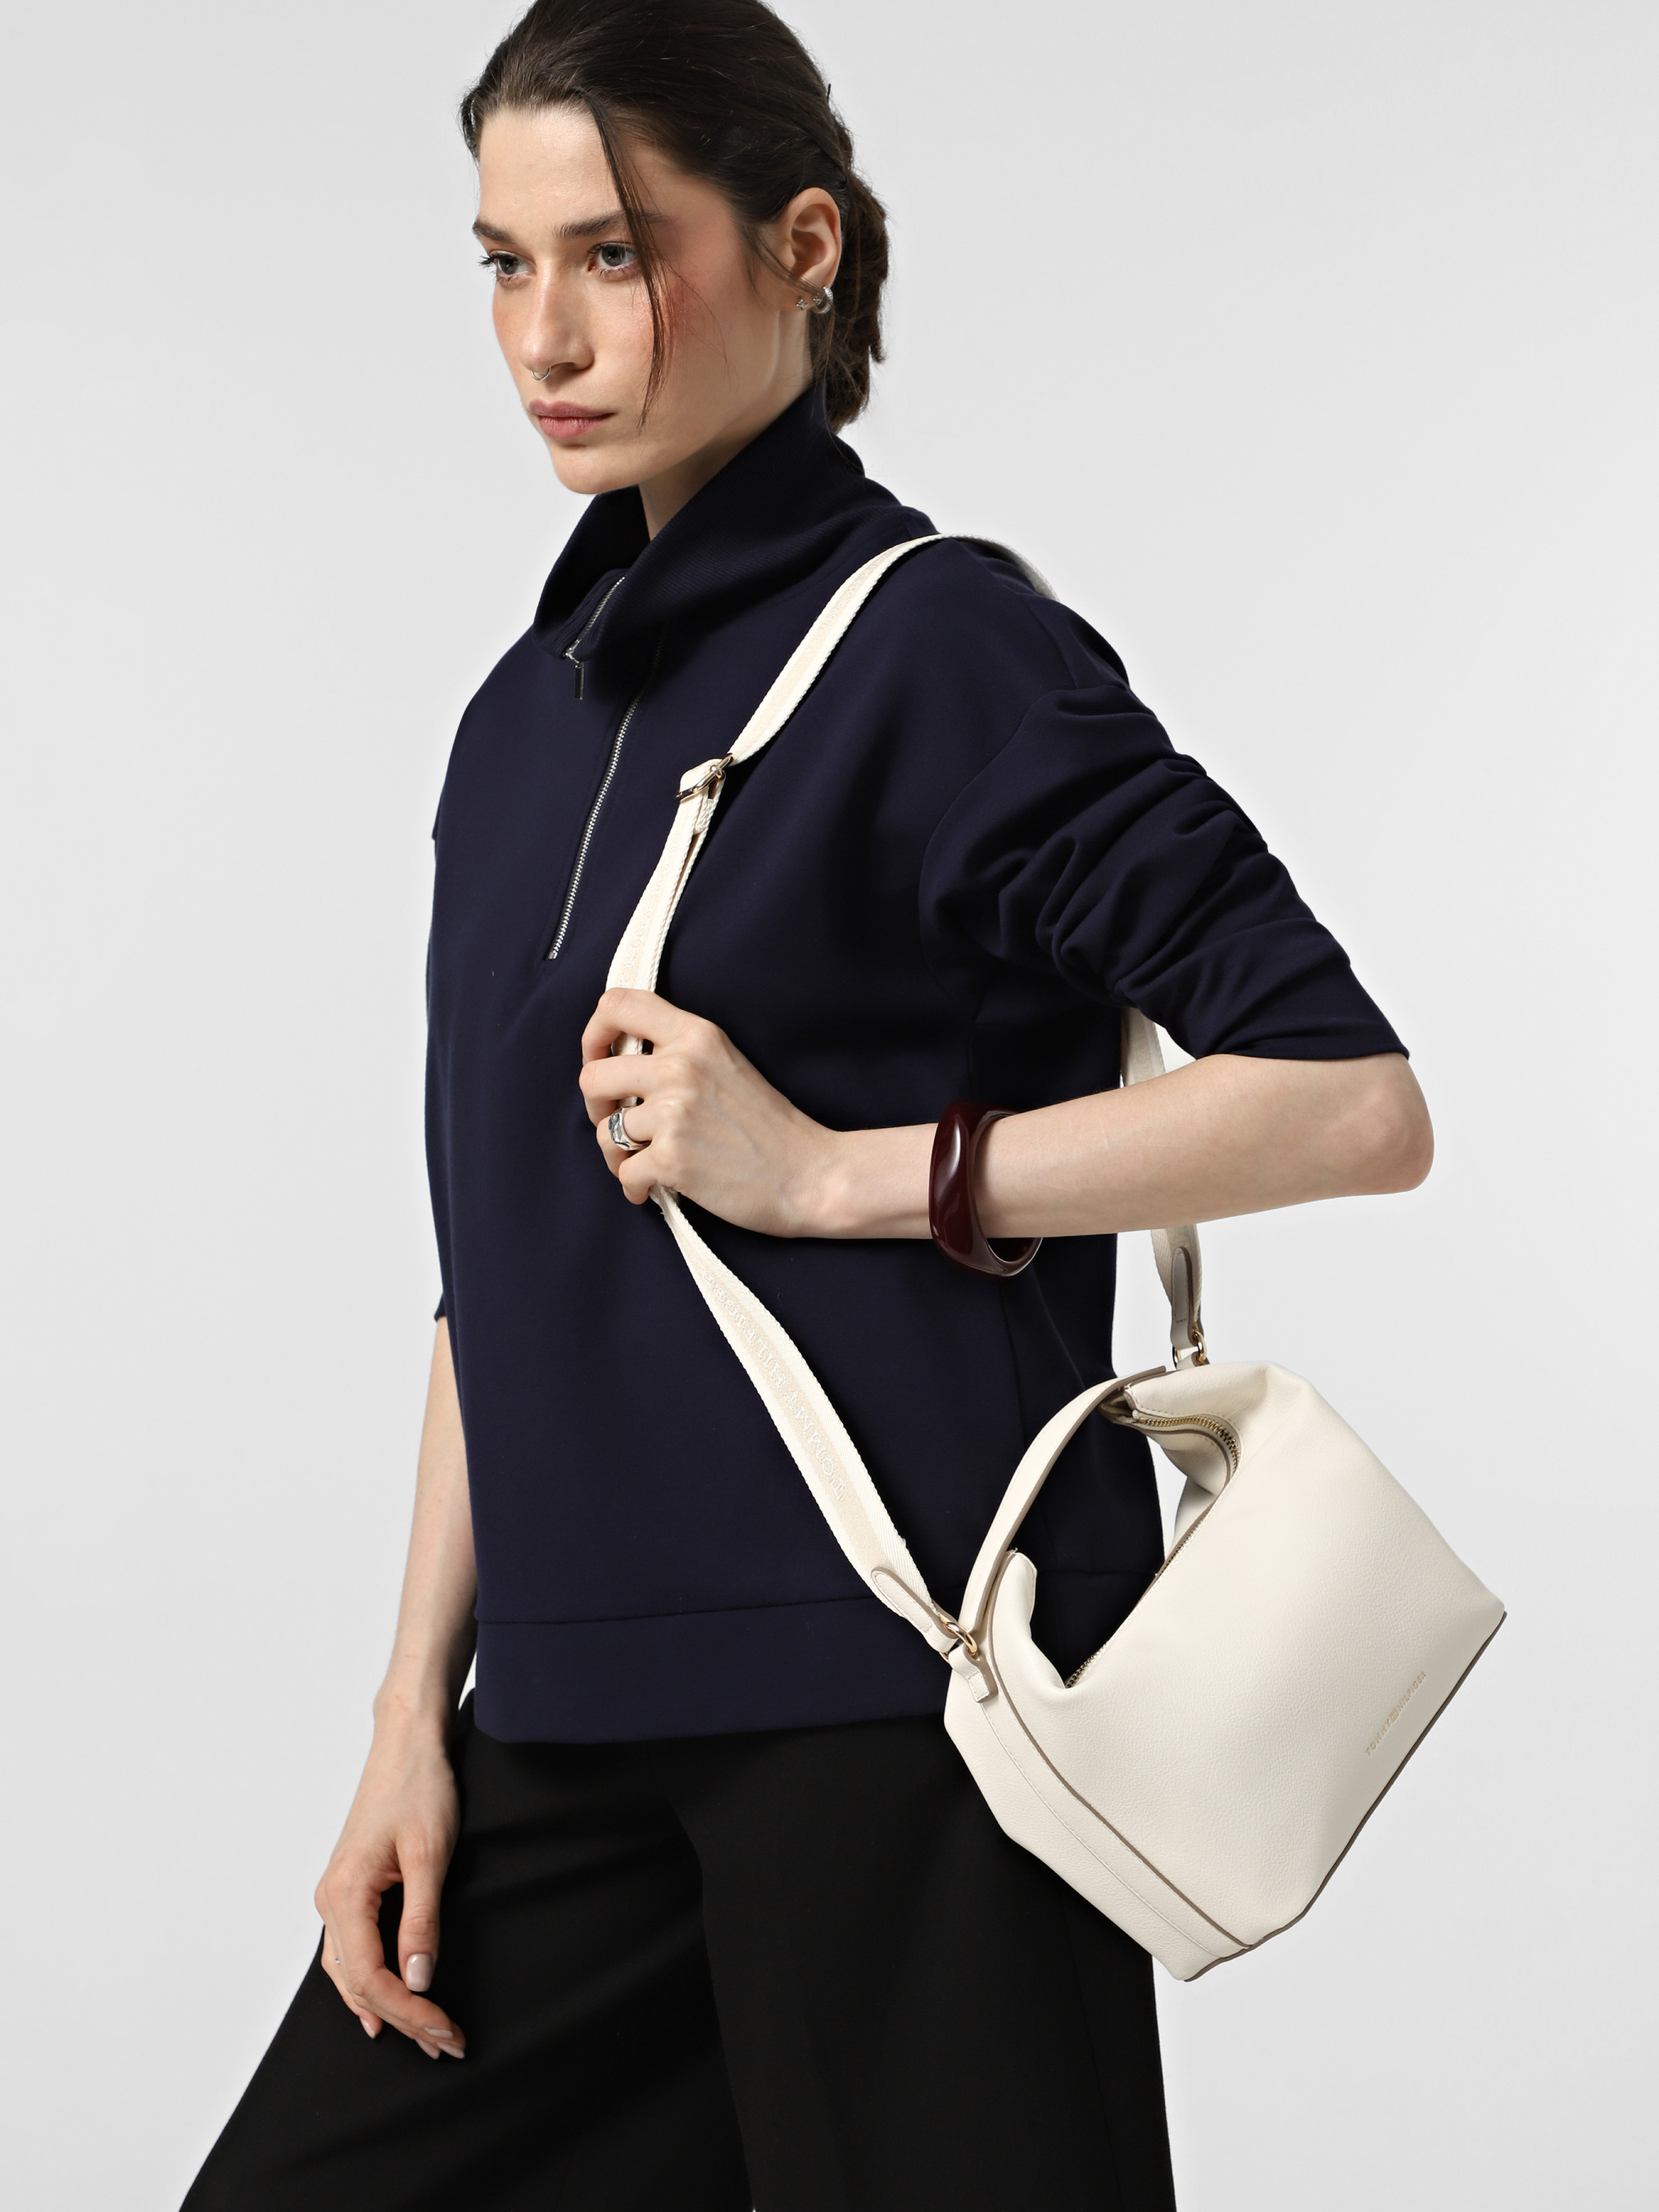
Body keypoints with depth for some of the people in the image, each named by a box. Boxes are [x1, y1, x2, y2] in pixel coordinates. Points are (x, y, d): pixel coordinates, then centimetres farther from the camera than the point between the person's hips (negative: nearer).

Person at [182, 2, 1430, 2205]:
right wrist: (416, 1718, 12)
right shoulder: (531, 713, 14)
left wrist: (831, 1168, -15)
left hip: (895, 1694, -7)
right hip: (576, 1721, 7)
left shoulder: (940, 645, -7)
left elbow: (1355, 1102, -14)